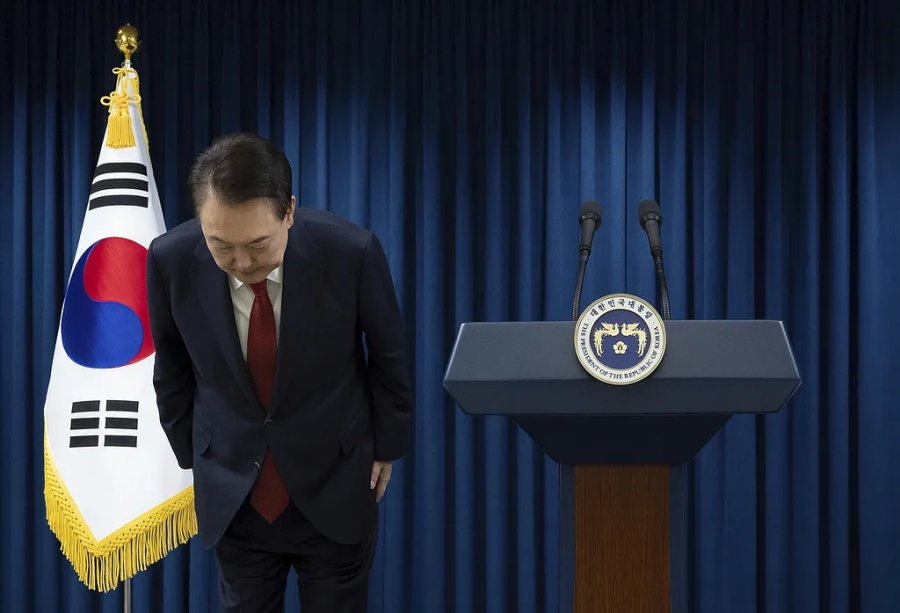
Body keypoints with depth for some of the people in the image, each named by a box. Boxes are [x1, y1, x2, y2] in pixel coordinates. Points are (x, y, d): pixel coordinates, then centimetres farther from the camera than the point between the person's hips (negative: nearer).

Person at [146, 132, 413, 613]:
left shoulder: (351, 252, -23)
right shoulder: (171, 260, -18)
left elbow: (388, 357, -4)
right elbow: (173, 371, 1)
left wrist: (386, 447, 6)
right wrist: (191, 457, 10)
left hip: (334, 486, -1)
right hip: (232, 491, 1)